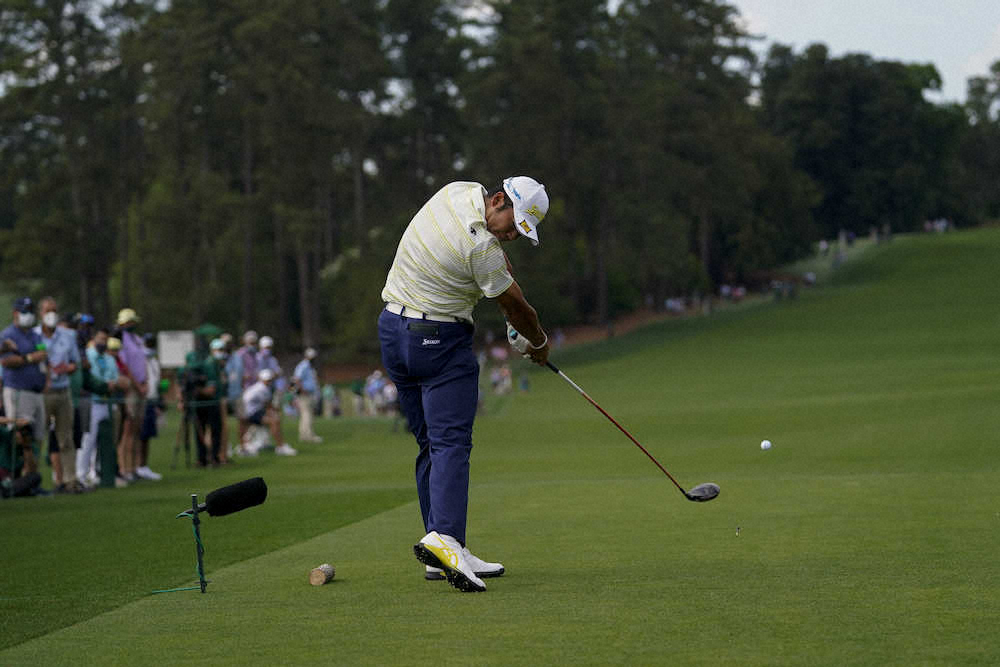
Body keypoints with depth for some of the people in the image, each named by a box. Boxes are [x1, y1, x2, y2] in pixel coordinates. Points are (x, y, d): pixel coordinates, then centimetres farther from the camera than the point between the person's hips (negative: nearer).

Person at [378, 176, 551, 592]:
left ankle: (439, 550, 8)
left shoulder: (458, 192, 4)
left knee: (429, 444, 10)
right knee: (451, 443, -15)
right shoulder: (481, 248, -22)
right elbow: (517, 307, -6)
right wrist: (538, 342, 12)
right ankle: (444, 537, -33)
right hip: (440, 340, -9)